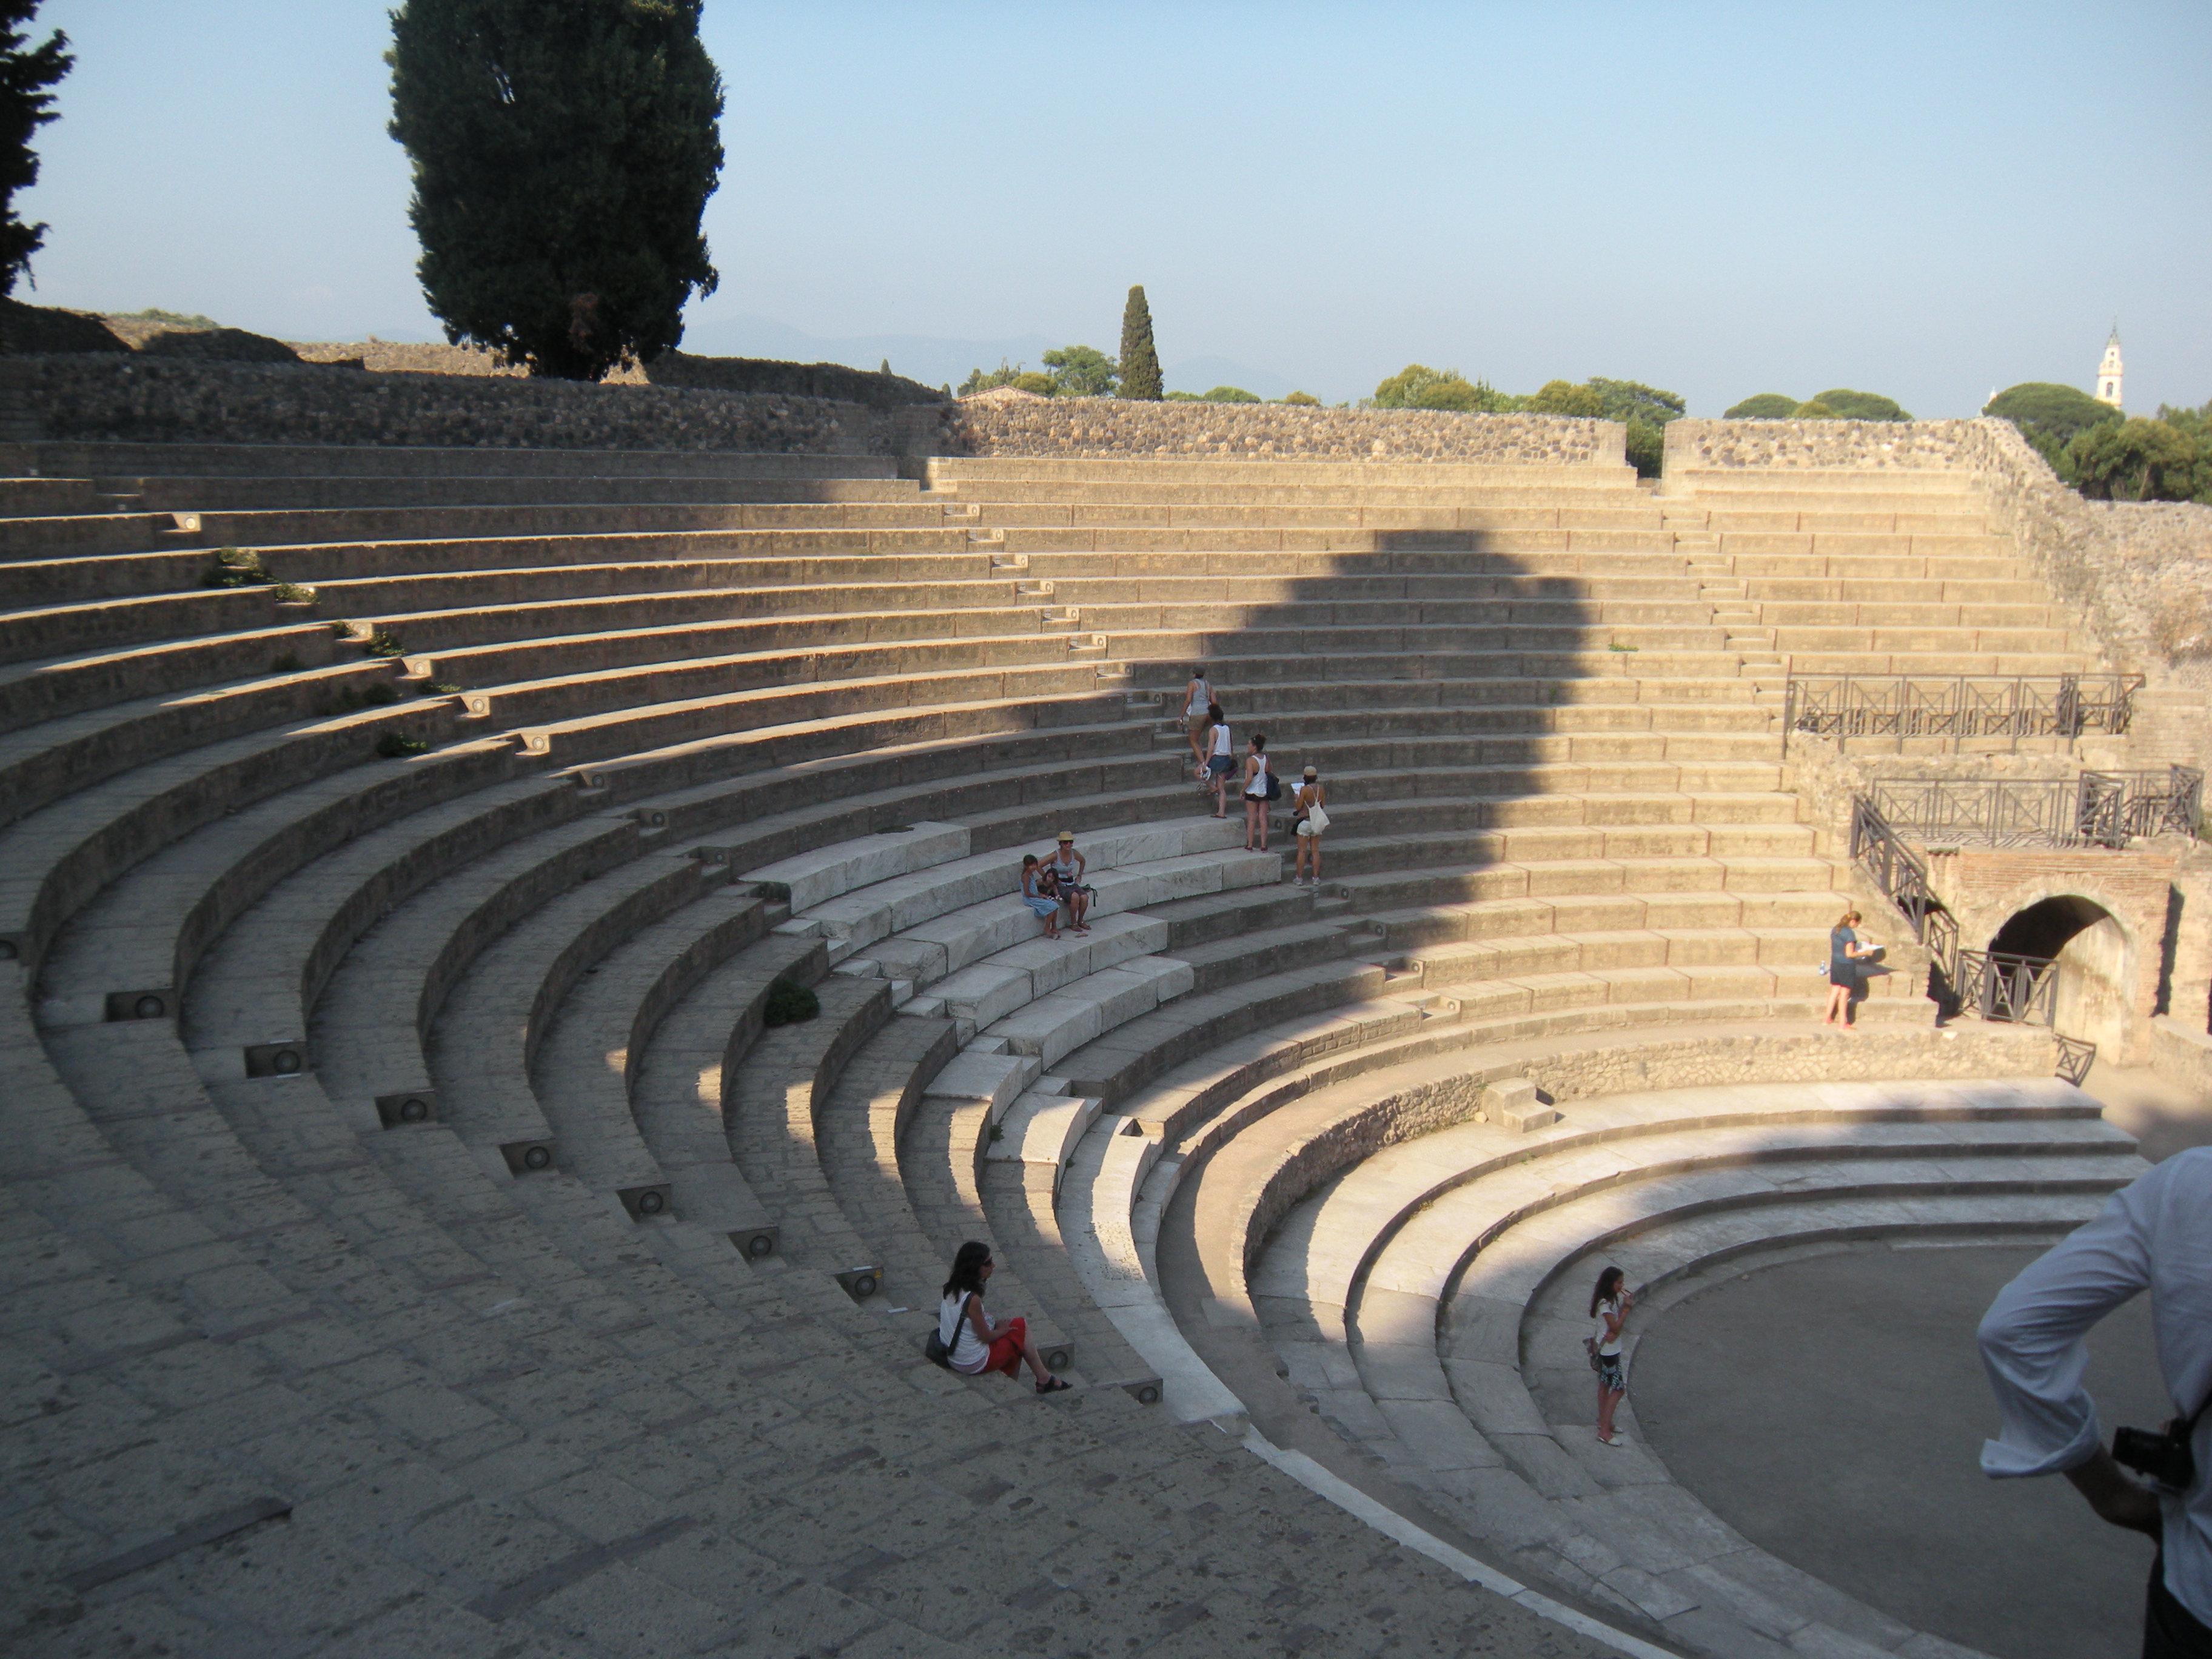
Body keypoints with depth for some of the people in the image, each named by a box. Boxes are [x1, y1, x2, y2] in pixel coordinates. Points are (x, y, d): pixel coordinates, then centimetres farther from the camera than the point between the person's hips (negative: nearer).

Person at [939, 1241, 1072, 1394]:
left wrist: (996, 1323, 5)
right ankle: (1044, 1379, 21)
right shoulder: (972, 1299, -28)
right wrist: (1002, 1330, 1)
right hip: (974, 1365, -8)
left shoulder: (951, 1289, -2)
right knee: (1021, 1328, 6)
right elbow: (986, 1337, -17)